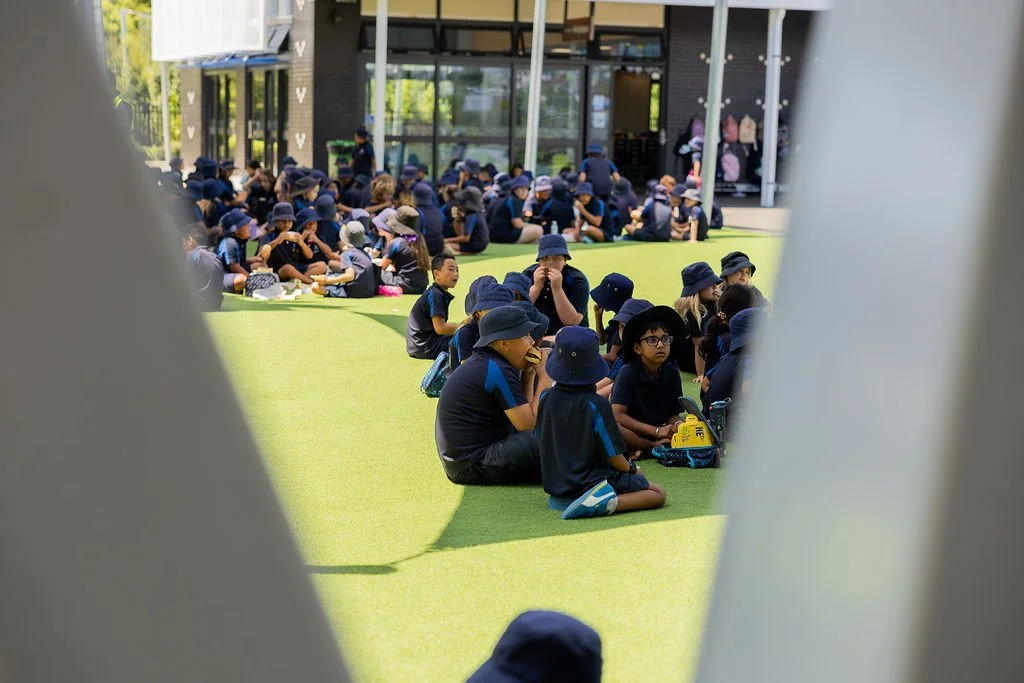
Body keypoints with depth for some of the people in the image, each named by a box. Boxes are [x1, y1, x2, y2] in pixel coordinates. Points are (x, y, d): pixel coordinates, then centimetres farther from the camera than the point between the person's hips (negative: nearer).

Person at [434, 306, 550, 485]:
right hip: (471, 467, -11)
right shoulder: (498, 371, -18)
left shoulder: (483, 363, 10)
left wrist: (528, 374, 3)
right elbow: (529, 424, -17)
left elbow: (522, 412, 14)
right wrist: (544, 376, -9)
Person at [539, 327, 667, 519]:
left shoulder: (546, 399, -3)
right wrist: (630, 469, 10)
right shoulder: (597, 405, -19)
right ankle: (610, 503, -21)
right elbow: (613, 455, -14)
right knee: (658, 494, -2)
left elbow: (542, 441, 10)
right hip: (592, 481, -7)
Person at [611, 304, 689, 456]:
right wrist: (656, 431, -26)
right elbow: (617, 415, -21)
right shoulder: (628, 372, -11)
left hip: (660, 434, 5)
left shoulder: (672, 373, 4)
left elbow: (673, 414, 7)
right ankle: (654, 448, -19)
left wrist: (678, 425, -19)